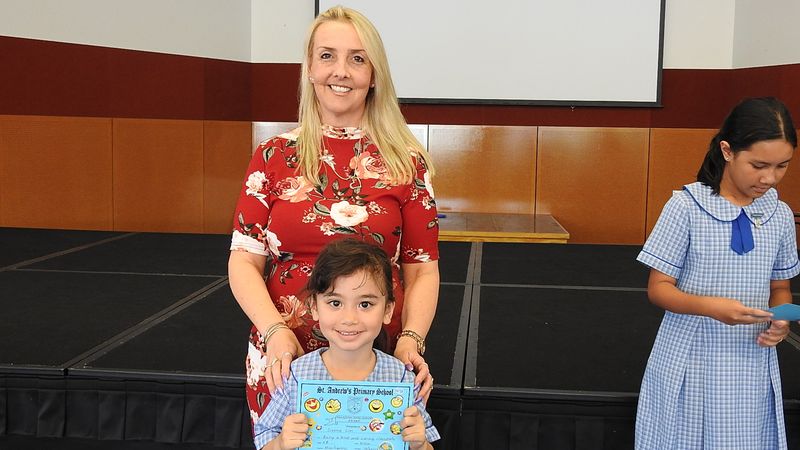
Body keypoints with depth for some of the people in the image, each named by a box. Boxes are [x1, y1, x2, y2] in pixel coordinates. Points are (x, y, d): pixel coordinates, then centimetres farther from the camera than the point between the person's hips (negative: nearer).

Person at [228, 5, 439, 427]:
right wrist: (276, 330, -16)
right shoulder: (274, 157, 1)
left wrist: (411, 340, -14)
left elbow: (422, 269, 1)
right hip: (283, 362, 1)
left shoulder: (406, 162, 0)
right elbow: (244, 261, 0)